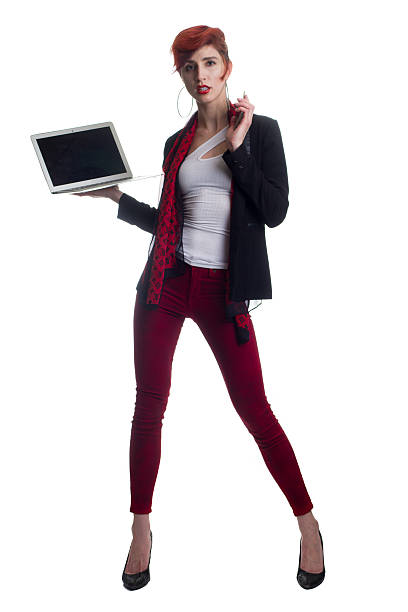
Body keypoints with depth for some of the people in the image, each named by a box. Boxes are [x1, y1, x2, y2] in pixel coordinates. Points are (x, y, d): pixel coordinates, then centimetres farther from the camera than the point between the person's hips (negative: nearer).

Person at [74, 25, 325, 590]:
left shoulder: (260, 130, 3)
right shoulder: (177, 143, 15)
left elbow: (275, 211, -8)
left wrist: (237, 148, -11)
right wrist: (116, 195, 14)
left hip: (223, 289, -4)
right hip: (167, 283, 4)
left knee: (254, 410, -3)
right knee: (149, 408, 5)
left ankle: (308, 524, 16)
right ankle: (142, 530, 21)